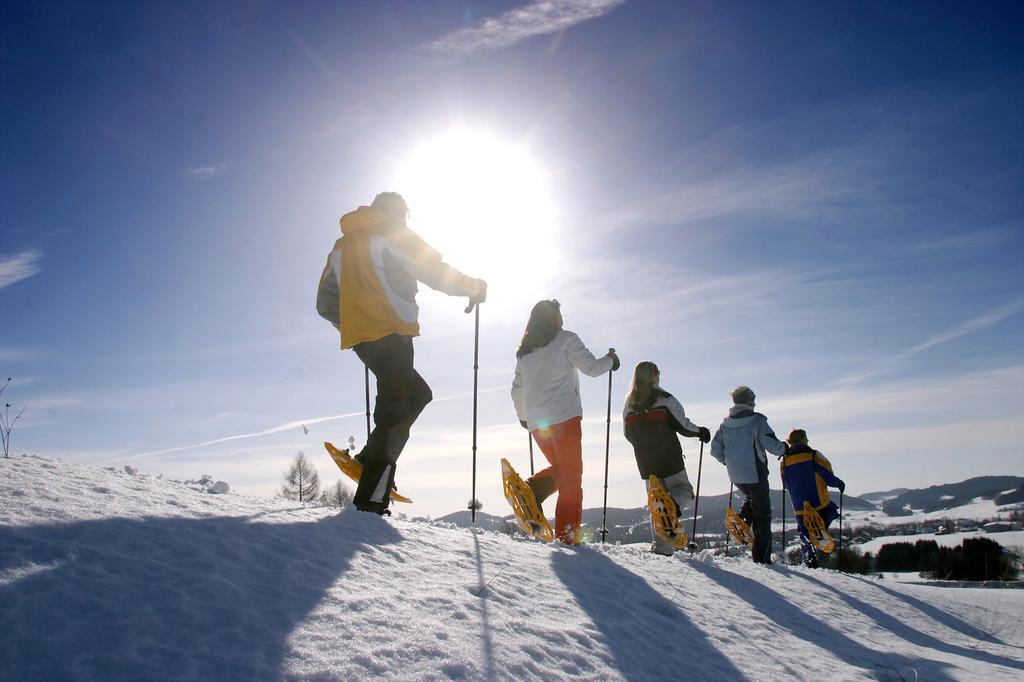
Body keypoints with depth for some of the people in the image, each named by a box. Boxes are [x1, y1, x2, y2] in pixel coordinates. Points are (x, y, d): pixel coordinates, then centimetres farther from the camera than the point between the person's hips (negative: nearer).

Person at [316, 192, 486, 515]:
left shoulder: (341, 246, 24)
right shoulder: (394, 234, 4)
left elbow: (325, 304, 24)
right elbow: (435, 272, -3)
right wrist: (473, 286, 12)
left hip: (358, 339, 7)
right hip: (391, 334, -7)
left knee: (417, 394, 18)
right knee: (394, 413, -8)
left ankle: (370, 461, 7)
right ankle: (370, 498, -14)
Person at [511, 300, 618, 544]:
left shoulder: (524, 351, 18)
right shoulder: (566, 340, 1)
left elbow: (517, 391, 22)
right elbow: (592, 368, 1)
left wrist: (523, 416, 37)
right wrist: (611, 359, 21)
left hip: (536, 423, 6)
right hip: (564, 417, -6)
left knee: (561, 470, 22)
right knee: (571, 478, 0)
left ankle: (530, 491, -5)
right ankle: (567, 535, -7)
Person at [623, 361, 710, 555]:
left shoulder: (629, 404, 3)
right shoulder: (665, 399, -10)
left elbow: (629, 435, 10)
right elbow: (683, 426, -8)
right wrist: (700, 431, 11)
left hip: (646, 464, 4)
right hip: (670, 460, -4)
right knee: (683, 489, 14)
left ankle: (661, 546, 8)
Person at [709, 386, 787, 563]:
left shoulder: (725, 424, 5)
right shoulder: (757, 420, -12)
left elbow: (715, 450, 5)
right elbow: (773, 445, -14)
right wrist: (783, 449, 9)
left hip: (735, 475, 6)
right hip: (755, 474, -5)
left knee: (751, 499, 32)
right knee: (762, 515, 3)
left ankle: (741, 520, 4)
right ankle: (761, 558, 1)